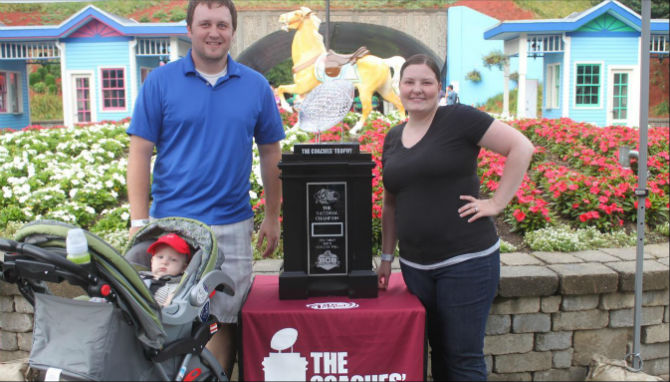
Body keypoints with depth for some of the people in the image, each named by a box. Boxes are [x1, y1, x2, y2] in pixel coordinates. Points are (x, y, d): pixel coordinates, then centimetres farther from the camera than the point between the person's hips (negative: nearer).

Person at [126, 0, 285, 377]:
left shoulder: (256, 86, 5)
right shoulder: (161, 81, 1)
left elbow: (271, 153, 11)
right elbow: (140, 153, -1)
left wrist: (272, 217, 9)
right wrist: (139, 222, -7)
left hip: (232, 228, 1)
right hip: (171, 223, -1)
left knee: (223, 321, 8)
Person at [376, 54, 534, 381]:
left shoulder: (459, 119, -6)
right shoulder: (393, 138, 12)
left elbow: (521, 147, -10)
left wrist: (497, 202, -13)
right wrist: (387, 257, 16)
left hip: (466, 260, -5)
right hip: (415, 265, 6)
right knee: (437, 351, 16)